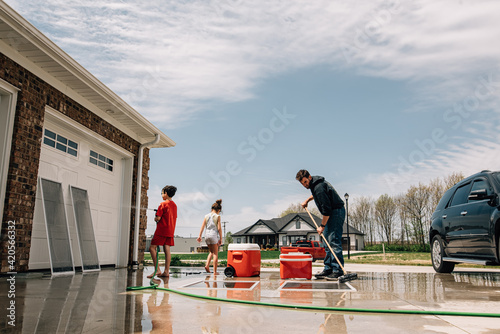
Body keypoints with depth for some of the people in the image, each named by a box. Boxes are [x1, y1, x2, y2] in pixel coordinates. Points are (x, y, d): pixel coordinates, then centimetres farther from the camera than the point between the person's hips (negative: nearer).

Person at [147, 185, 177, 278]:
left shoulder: (163, 204, -10)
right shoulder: (174, 205, 12)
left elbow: (158, 218, -15)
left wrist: (155, 218, 8)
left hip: (161, 230, -7)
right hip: (170, 231, 7)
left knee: (152, 247, -2)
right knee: (167, 250, 6)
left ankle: (157, 269, -9)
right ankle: (166, 271, 5)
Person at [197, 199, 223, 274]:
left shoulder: (206, 216, 9)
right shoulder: (217, 216, -4)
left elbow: (202, 226, 5)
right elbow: (219, 228, -8)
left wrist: (199, 236, 7)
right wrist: (221, 238, -3)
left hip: (207, 235, 5)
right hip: (214, 235, -5)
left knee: (211, 252, 23)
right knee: (215, 254, 4)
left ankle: (207, 265, 4)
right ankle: (215, 271, 4)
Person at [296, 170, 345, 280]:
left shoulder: (319, 187, -23)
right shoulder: (315, 184, 8)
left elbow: (326, 209, -24)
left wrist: (322, 226, -18)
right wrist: (308, 200, 24)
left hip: (337, 212, -11)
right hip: (331, 213, 11)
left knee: (334, 241, -15)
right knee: (327, 242, 9)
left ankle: (337, 271, -14)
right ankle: (328, 269, 12)